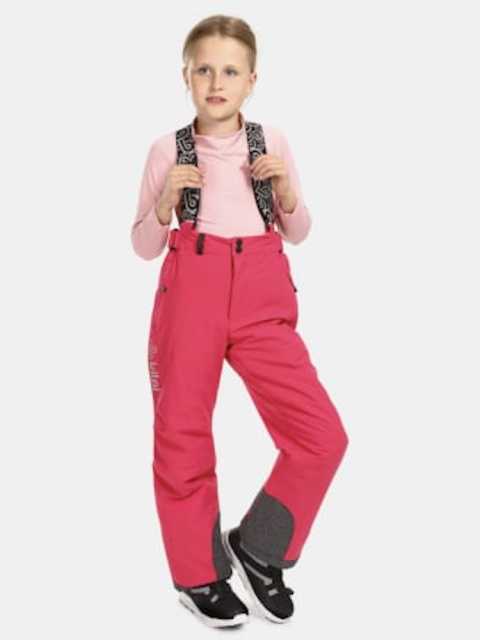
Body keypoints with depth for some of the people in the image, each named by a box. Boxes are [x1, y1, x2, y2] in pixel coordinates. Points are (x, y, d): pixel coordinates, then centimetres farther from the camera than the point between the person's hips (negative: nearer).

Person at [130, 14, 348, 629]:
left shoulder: (271, 141, 8)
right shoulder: (167, 149, 3)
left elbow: (297, 232, 16)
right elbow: (143, 245, 8)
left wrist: (286, 190, -3)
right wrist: (167, 202, -10)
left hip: (263, 296, 2)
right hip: (190, 291, -1)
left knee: (323, 434, -7)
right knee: (182, 436, 4)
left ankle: (255, 546, 14)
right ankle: (198, 575, 25)